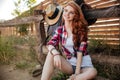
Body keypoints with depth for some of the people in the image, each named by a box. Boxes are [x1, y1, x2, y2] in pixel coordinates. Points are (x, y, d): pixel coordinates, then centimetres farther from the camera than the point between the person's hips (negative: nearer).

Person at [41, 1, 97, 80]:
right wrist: (56, 53, -36)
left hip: (83, 64, -1)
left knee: (93, 72, -34)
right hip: (69, 63, 2)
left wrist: (77, 72, -20)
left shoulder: (81, 28, -7)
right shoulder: (59, 30, 2)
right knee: (51, 54, -24)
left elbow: (80, 50, -14)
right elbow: (50, 44, -12)